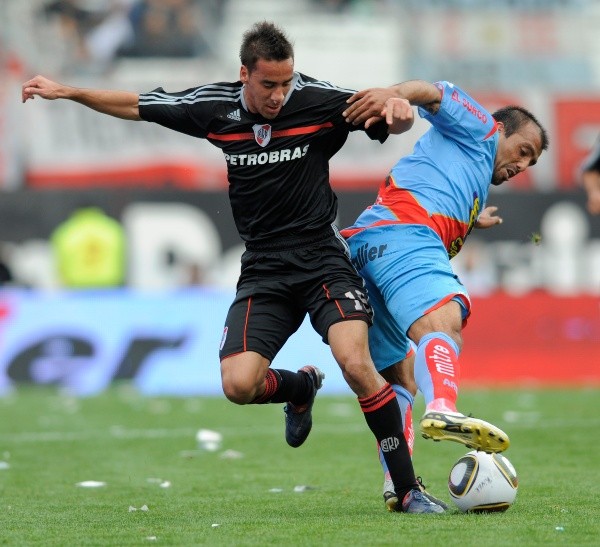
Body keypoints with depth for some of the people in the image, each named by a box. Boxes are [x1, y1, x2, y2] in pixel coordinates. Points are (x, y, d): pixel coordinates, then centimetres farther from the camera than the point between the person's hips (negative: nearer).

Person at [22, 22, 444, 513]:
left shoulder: (317, 100, -9)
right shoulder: (214, 107, -1)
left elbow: (395, 122, 0)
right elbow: (136, 106, 14)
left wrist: (395, 106, -23)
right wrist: (66, 91, 12)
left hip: (322, 258, -3)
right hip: (263, 268, 3)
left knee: (356, 364, -25)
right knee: (239, 385, -15)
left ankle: (408, 489, -14)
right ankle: (301, 389, 22)